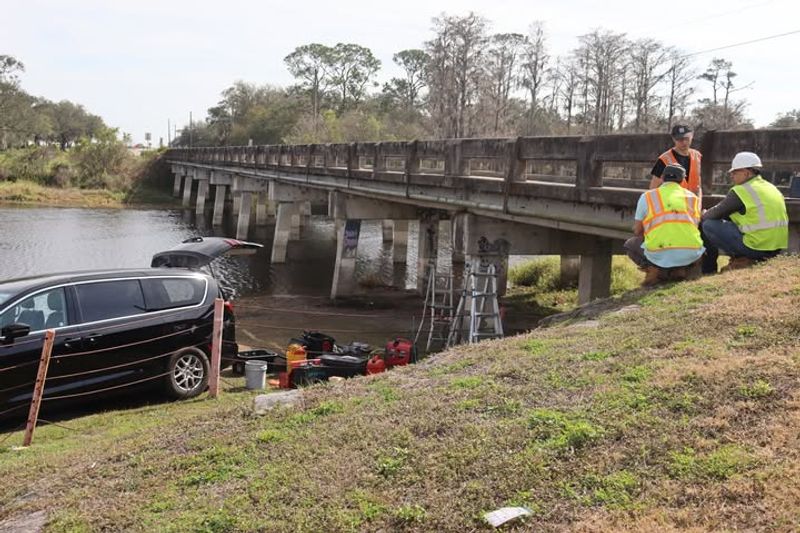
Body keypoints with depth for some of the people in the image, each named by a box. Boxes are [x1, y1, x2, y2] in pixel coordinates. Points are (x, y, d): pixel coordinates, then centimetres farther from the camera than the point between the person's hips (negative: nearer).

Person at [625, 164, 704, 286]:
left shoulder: (647, 196, 12)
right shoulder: (693, 197, 19)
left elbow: (637, 231, 17)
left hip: (659, 255, -1)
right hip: (690, 254, 2)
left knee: (630, 244, 28)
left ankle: (657, 270, 3)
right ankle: (682, 269, 6)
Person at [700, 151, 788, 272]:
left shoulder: (741, 191, -11)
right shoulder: (772, 188, 16)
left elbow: (716, 214, -4)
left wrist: (703, 216, 20)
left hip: (756, 247, -8)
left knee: (708, 225, -1)